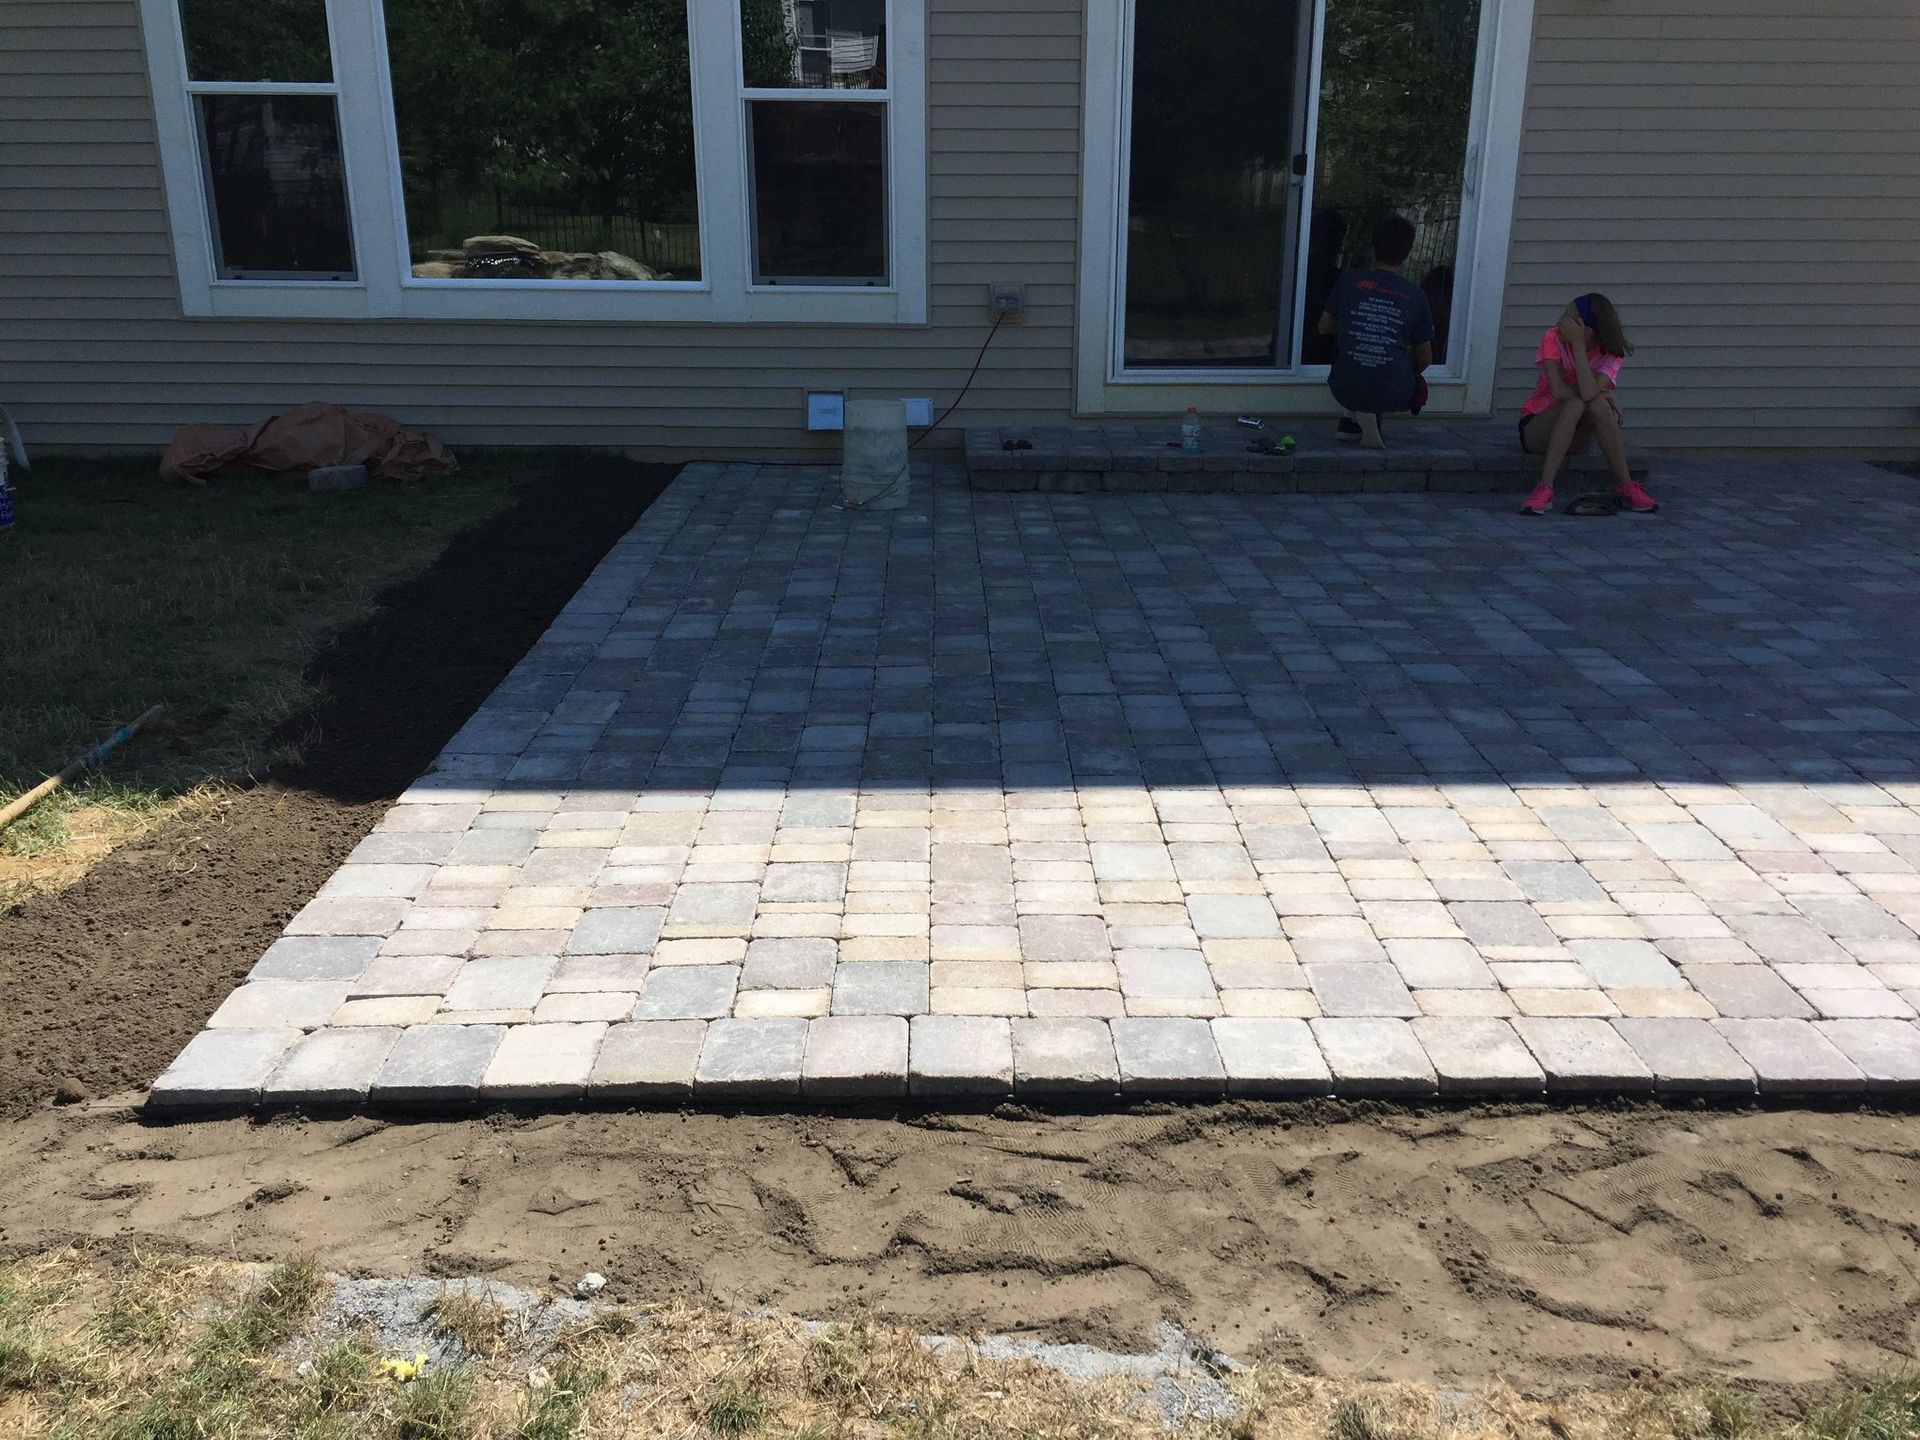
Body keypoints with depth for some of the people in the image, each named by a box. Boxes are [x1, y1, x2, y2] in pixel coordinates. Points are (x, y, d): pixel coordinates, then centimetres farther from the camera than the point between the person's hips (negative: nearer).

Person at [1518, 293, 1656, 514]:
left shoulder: (1610, 353, -10)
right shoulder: (1552, 339, -13)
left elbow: (1588, 392, -31)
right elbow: (1559, 391, -26)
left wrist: (1578, 344, -29)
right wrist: (1602, 393, -19)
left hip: (1577, 436, 2)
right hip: (1536, 428, -2)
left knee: (1597, 403, -30)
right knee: (1576, 402, -32)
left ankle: (1625, 486, -22)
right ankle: (1544, 489, -41)